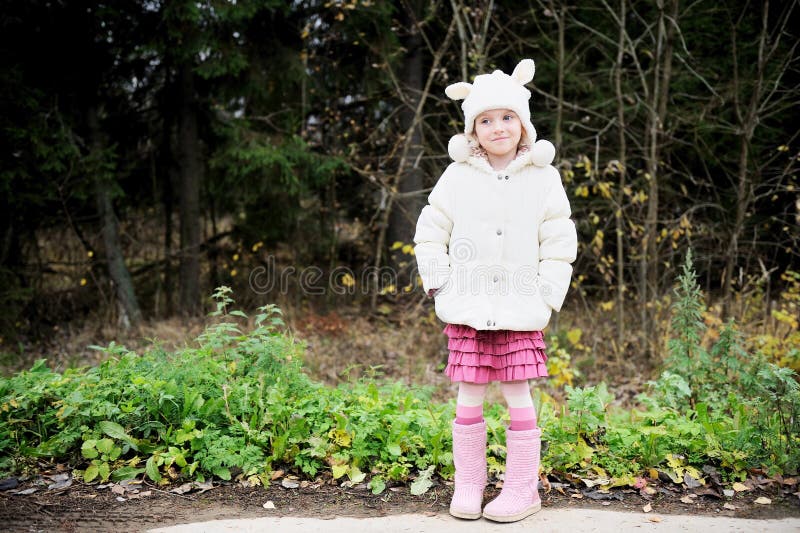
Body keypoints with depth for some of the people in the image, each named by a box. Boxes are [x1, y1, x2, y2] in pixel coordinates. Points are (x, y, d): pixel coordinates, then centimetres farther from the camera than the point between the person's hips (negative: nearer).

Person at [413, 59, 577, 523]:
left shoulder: (543, 178, 2)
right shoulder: (458, 176, 3)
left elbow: (560, 244, 4)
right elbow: (431, 233, 10)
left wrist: (548, 297, -2)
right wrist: (439, 284, 2)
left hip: (520, 311, -1)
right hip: (468, 309, 1)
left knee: (517, 393, 3)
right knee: (469, 395, 5)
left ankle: (523, 488, 15)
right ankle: (469, 484, 18)